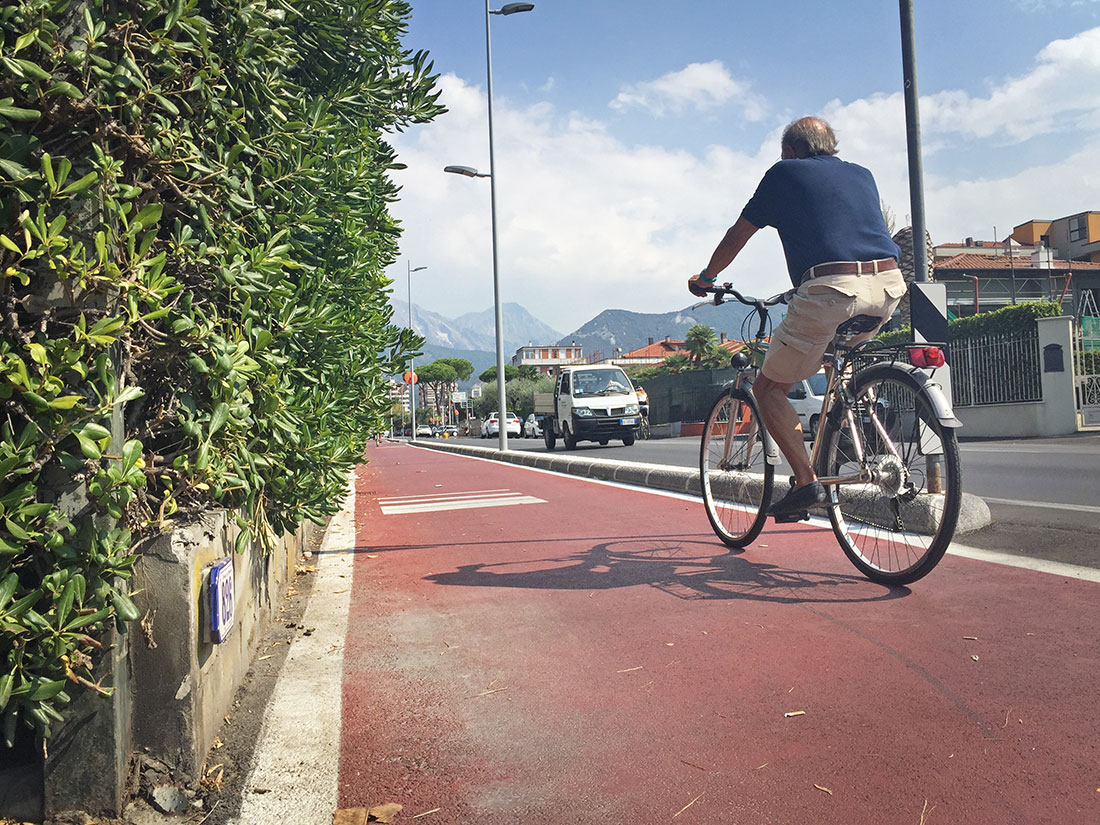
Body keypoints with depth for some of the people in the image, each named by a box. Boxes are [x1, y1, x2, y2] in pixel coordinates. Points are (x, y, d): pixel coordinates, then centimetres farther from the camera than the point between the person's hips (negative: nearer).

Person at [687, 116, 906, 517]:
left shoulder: (784, 174, 14)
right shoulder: (862, 175, 28)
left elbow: (737, 236, 19)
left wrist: (705, 277, 35)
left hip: (831, 289, -6)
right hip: (890, 287, 6)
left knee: (768, 388, 8)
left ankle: (806, 481, -3)